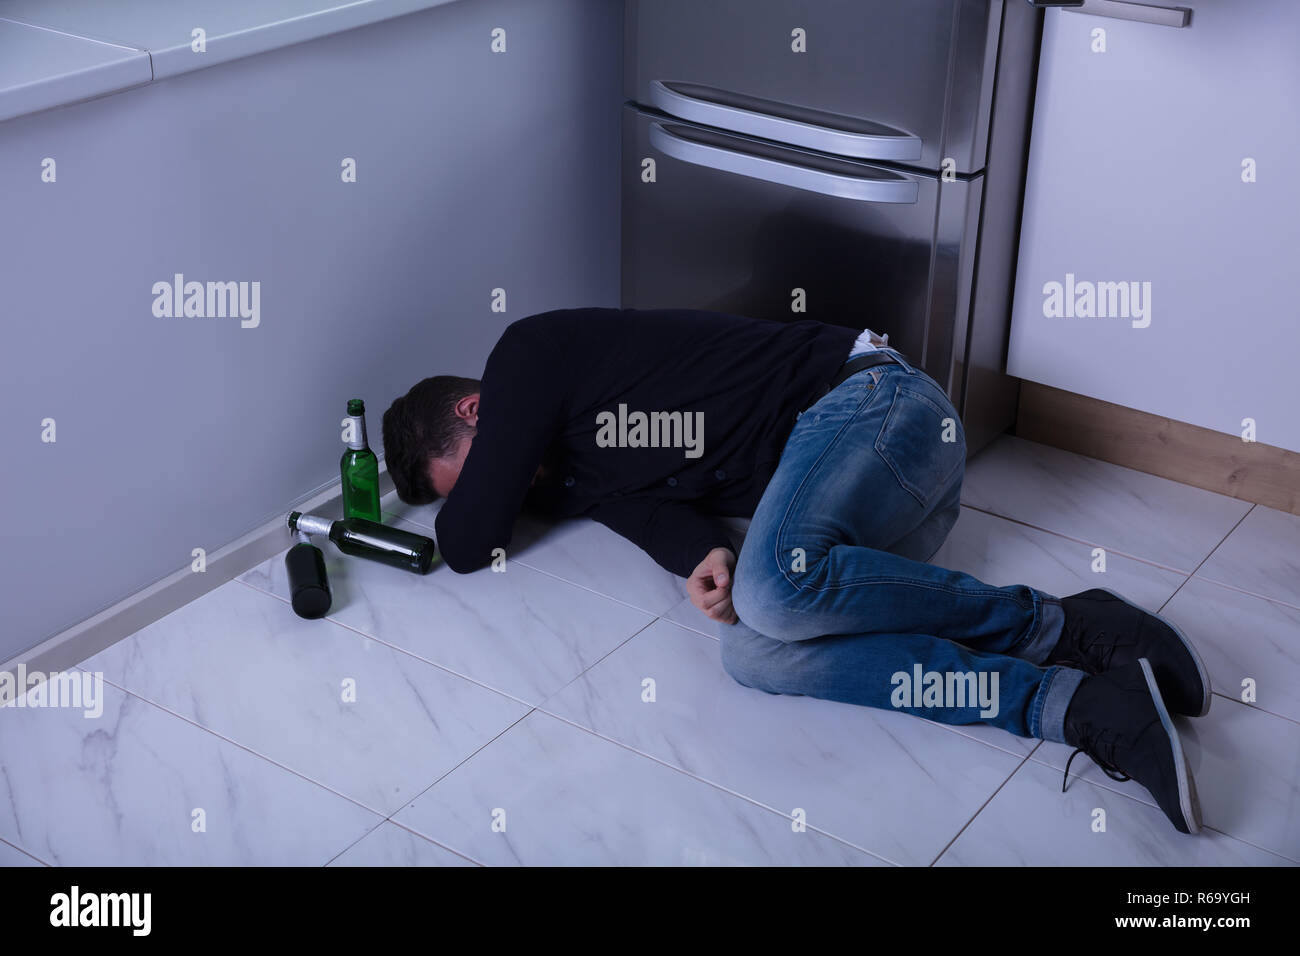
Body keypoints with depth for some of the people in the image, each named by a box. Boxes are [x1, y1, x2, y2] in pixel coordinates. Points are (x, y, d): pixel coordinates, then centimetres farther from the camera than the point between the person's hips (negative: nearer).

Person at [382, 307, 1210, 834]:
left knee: (775, 586, -35)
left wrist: (471, 503, 18)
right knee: (757, 651, -17)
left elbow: (469, 544, -6)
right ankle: (1085, 705, -25)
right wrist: (703, 558, -18)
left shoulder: (532, 355, -5)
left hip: (872, 398, -9)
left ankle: (1055, 626, -19)